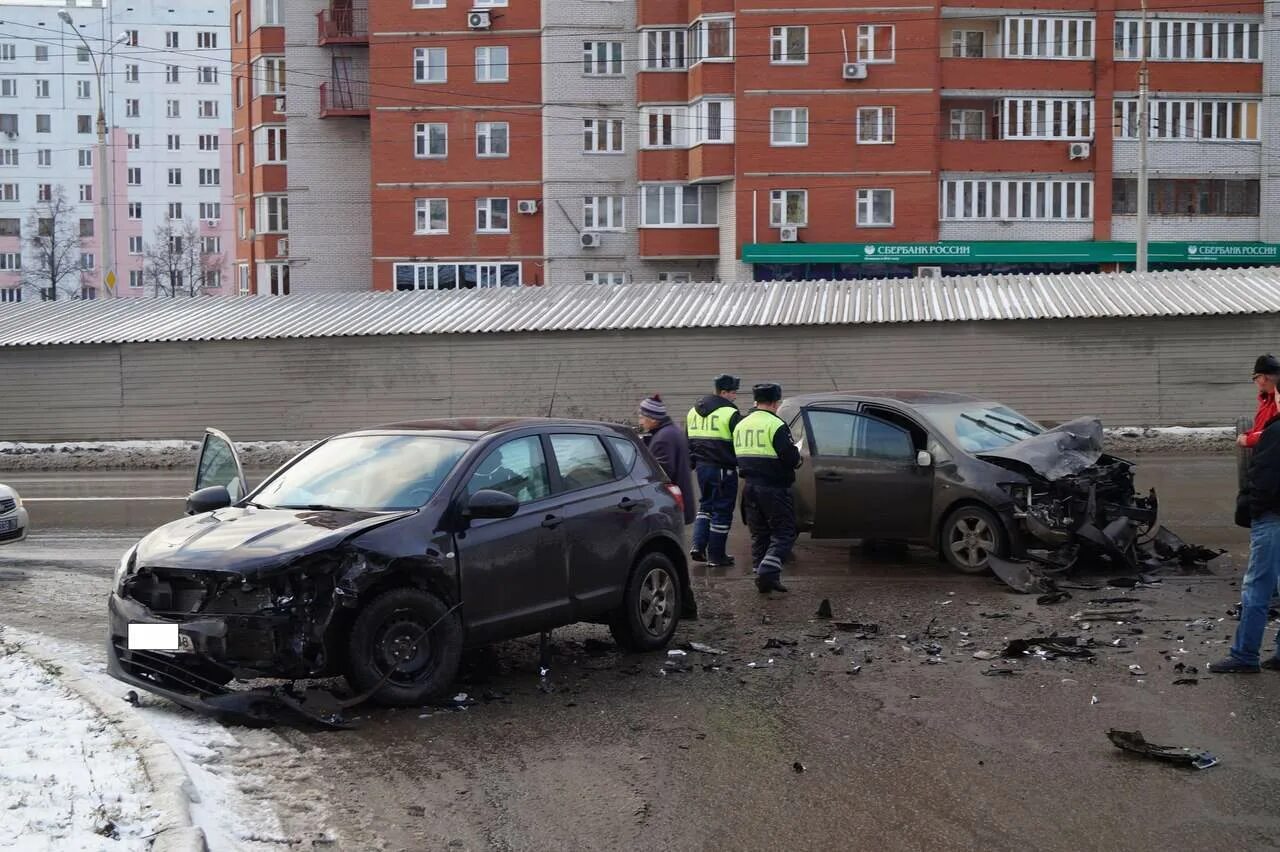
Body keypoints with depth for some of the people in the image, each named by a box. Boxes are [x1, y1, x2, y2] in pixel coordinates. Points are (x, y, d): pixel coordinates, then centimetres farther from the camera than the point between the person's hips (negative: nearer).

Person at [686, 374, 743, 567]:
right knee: (722, 511, 2)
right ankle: (716, 556, 5)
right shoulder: (730, 413, -12)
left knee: (705, 506, 21)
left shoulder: (693, 411, 13)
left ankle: (698, 546, 7)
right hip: (722, 469, -7)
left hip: (701, 466, 7)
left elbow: (688, 442, 20)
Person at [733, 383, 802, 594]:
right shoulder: (776, 425, -14)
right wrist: (797, 458, 3)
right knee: (784, 533, 0)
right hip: (773, 488, -7)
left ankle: (762, 577, 13)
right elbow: (791, 458, -18)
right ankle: (768, 572, -15)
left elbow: (737, 457, 16)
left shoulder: (741, 425, 10)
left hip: (750, 487, 7)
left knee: (759, 534, 14)